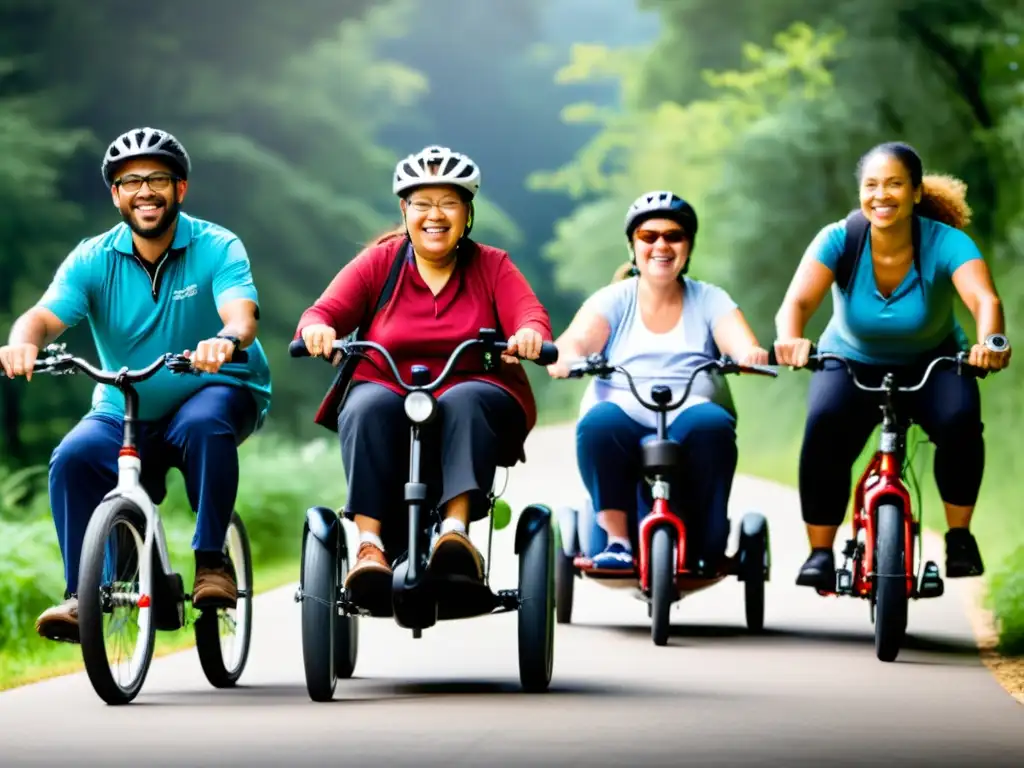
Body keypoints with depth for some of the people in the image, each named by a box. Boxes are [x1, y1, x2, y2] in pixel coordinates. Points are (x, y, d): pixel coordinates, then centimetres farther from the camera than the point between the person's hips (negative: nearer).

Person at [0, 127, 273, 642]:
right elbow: (46, 315, -19)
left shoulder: (217, 249, -10)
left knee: (205, 424, -36)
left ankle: (211, 561, -22)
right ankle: (80, 595, -17)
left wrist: (226, 341, -54)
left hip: (215, 392, -2)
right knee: (72, 459, -26)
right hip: (124, 413, 2)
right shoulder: (94, 260, -4)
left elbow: (241, 311, -28)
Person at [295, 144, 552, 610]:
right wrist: (318, 329, -31)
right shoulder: (378, 263, 7)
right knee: (369, 405, -33)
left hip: (474, 401, 0)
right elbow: (324, 311, -5)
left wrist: (529, 334, -34)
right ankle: (370, 545, -43)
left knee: (463, 401, -34)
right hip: (388, 396, 0)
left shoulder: (492, 267, 8)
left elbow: (530, 315, -8)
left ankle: (456, 528, -45)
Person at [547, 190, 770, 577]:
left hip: (689, 423, 0)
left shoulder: (709, 300, 13)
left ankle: (707, 547, -23)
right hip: (625, 420, 0)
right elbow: (577, 339, -8)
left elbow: (741, 344, -5)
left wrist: (752, 355, -30)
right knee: (599, 421, -34)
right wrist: (565, 357, -33)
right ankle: (617, 541, -29)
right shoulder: (614, 300, 11)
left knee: (708, 422, -34)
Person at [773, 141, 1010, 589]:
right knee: (825, 423, -31)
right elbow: (797, 301, -33)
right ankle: (819, 552, -20)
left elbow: (984, 299, -39)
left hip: (930, 366, 0)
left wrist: (989, 341, -62)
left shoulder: (945, 243, -22)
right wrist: (790, 338, -56)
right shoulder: (839, 240, -19)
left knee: (960, 418, -31)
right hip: (852, 363, 0)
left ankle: (959, 536, -10)